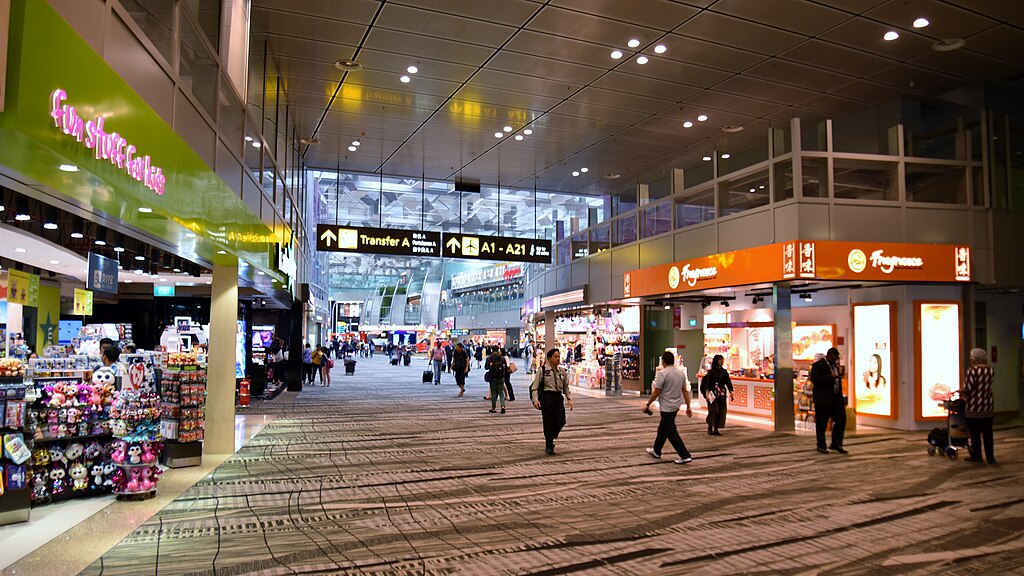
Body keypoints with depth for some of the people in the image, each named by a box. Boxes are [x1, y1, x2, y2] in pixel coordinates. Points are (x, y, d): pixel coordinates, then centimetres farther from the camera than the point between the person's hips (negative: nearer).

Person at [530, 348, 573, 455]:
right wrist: (535, 399, -15)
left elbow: (566, 387, 17)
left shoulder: (562, 371, 10)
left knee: (561, 421, -4)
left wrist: (569, 398, 5)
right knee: (548, 422, -1)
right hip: (546, 397, -4)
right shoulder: (542, 370, -4)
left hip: (558, 397, 4)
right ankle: (549, 447, 14)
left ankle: (551, 436, 27)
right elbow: (535, 387, -3)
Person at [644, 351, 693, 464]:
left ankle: (685, 456, -6)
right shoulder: (681, 373, 5)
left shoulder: (663, 373, -18)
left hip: (666, 407, -8)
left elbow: (656, 391, -17)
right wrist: (688, 406, 13)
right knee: (663, 428, 21)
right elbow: (685, 391, 8)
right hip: (676, 406, 8)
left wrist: (648, 405, -8)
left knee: (671, 432, -3)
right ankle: (656, 451, 34)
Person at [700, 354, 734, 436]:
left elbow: (728, 382, 9)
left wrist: (731, 393, 3)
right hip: (713, 394, -4)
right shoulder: (711, 372, -4)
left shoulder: (724, 371, 8)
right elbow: (707, 383, -9)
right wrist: (707, 393, -19)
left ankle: (716, 429, 10)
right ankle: (710, 427, 4)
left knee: (721, 411, 1)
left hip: (722, 394, 4)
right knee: (714, 410, -12)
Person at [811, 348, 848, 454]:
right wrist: (830, 377, -24)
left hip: (836, 398, 7)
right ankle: (821, 446, 12)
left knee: (841, 420, 3)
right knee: (821, 423, 1)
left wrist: (841, 397, 17)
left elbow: (837, 381, 22)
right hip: (823, 399, -7)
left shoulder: (835, 365, 16)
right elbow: (814, 379, -21)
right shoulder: (818, 365, -9)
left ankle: (836, 443, 15)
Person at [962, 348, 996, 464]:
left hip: (974, 406, -6)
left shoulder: (972, 371, -17)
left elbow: (967, 389, -20)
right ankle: (990, 457, 15)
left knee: (975, 432, 5)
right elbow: (985, 386, 11)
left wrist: (961, 393, 1)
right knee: (987, 431, 12)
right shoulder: (991, 370, 4)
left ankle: (977, 456, 11)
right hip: (988, 405, 6)